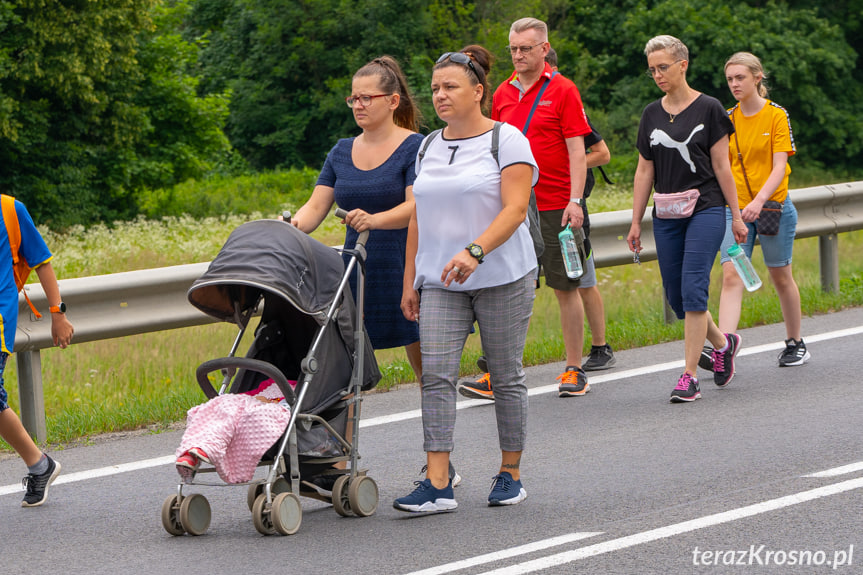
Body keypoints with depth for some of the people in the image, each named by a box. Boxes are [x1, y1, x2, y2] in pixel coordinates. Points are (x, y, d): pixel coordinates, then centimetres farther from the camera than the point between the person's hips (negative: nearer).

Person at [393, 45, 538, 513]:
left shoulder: (506, 140, -5)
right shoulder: (429, 147, 14)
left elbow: (515, 210, -15)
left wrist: (474, 252, -28)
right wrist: (410, 280, 13)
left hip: (502, 278, -4)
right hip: (441, 283, 5)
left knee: (506, 376, 3)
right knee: (436, 374, -9)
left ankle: (510, 475, 15)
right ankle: (437, 486, -13)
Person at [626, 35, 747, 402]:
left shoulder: (708, 109, -3)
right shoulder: (651, 115, 9)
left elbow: (721, 165, -2)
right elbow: (644, 170, 12)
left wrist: (736, 215, -2)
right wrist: (635, 222, 9)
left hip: (705, 210, -5)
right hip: (666, 217, 5)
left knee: (693, 291, -13)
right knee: (676, 297, 5)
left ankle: (690, 376, -9)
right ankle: (722, 343, 31)